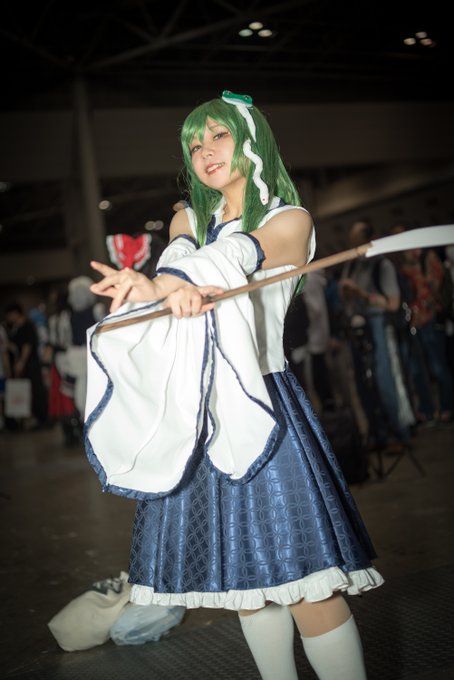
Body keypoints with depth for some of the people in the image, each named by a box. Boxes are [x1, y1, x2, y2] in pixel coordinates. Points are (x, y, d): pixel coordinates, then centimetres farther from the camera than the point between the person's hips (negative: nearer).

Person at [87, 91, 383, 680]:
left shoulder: (290, 219, 3)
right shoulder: (189, 217, 18)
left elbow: (237, 257, -17)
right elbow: (176, 261, -5)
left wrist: (154, 286, -36)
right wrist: (172, 288, -32)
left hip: (256, 401, -4)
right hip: (193, 406, 5)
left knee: (303, 579, -10)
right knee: (243, 574, 10)